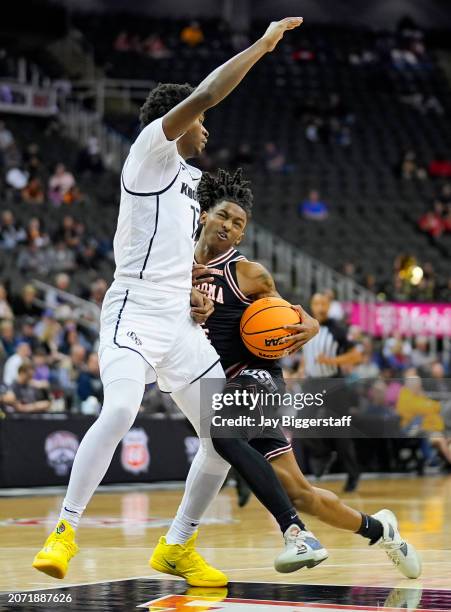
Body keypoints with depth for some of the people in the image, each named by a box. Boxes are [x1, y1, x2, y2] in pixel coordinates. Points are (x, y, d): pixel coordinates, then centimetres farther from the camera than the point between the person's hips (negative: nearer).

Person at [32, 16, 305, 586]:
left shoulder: (191, 178, 23)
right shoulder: (151, 152, -2)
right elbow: (200, 96, -18)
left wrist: (193, 295, 13)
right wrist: (261, 45, -11)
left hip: (178, 322, 9)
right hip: (134, 312, -9)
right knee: (120, 410, -31)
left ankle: (178, 546, 15)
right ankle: (64, 530, -20)